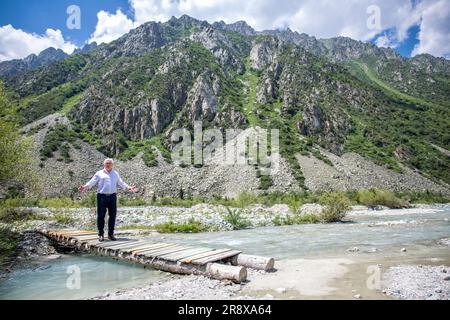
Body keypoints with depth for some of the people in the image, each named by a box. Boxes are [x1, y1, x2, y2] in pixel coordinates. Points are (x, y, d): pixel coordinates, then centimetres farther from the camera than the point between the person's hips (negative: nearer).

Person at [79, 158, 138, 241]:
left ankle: (111, 234, 13)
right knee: (101, 215, -2)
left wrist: (129, 187, 6)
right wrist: (85, 187, -17)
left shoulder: (115, 174, 18)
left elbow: (121, 183, 18)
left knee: (112, 215, 3)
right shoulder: (99, 173, 9)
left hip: (112, 196, 3)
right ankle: (101, 234, 9)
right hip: (102, 196, -3)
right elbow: (92, 182, 0)